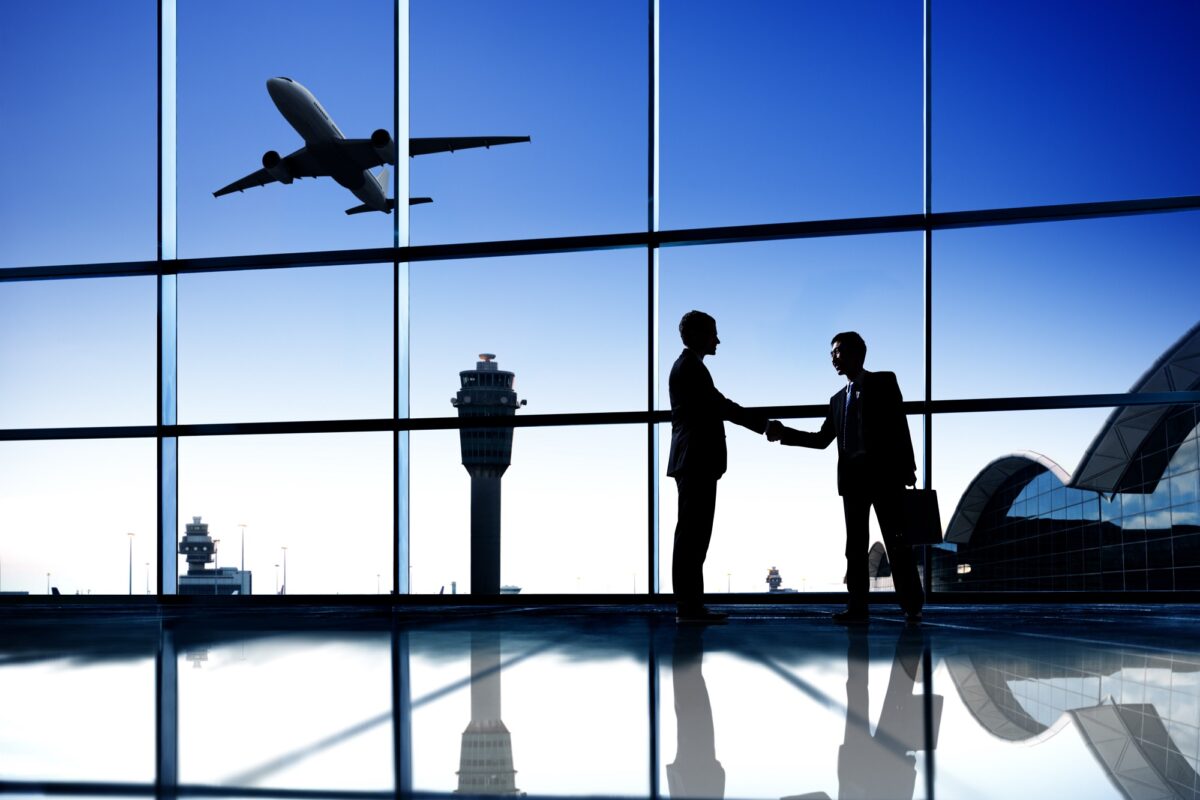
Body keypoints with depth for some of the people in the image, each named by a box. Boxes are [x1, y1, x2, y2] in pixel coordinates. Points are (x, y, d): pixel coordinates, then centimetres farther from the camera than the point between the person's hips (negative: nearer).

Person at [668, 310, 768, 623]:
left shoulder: (689, 366, 21)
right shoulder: (689, 366, -11)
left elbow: (715, 408, 24)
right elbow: (720, 405, -15)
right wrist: (763, 425, -10)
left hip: (696, 463, 11)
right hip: (696, 462, -11)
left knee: (694, 534, 10)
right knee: (691, 534, -10)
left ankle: (691, 603, 13)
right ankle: (689, 606, -9)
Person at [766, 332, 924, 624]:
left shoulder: (884, 382, 3)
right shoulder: (838, 399, 20)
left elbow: (899, 425, -4)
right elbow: (822, 440, 17)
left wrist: (907, 467, -11)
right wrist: (784, 434, 8)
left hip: (884, 472, -6)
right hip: (852, 477, 6)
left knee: (896, 542, -5)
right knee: (855, 545, 4)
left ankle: (912, 606, -1)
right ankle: (857, 606, 5)